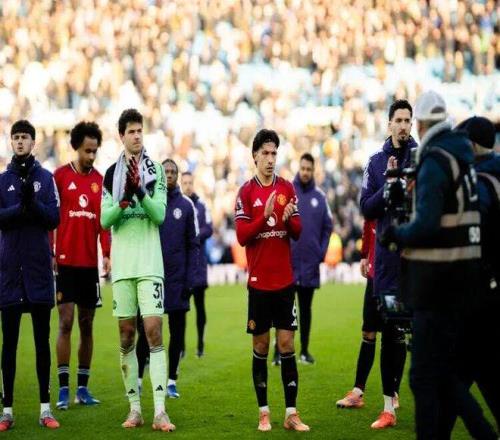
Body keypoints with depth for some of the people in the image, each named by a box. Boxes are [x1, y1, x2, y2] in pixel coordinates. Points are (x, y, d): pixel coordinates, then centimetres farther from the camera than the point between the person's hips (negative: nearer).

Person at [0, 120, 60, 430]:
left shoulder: (46, 178, 6)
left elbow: (55, 218, -3)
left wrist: (33, 203, -18)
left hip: (40, 267, 0)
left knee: (42, 340, 3)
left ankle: (46, 408, 7)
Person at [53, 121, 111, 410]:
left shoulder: (100, 180, 8)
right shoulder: (60, 177, -1)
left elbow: (104, 221, 8)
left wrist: (107, 254, -4)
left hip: (90, 262, 4)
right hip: (66, 261, -4)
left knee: (87, 325, 7)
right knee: (66, 323, -6)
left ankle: (83, 387, 14)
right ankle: (64, 389, -3)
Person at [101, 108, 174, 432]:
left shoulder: (156, 171, 4)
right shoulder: (111, 174, 9)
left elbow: (160, 214, -5)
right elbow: (104, 220, 1)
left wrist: (140, 191, -20)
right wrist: (124, 199, -16)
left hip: (149, 264, -2)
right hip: (122, 264, 2)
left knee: (154, 331, -9)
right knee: (126, 335, 4)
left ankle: (160, 411, -13)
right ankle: (135, 409, 11)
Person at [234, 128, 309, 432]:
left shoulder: (287, 189, 6)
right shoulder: (246, 192, -1)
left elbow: (298, 233, 5)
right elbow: (242, 236, -9)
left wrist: (290, 219, -16)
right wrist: (265, 216, -23)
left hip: (285, 281, 2)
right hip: (259, 281, -2)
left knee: (287, 344, 1)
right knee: (261, 346, 3)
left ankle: (292, 413, 2)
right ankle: (264, 412, 10)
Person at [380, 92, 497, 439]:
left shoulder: (434, 163, -16)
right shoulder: (465, 159, 11)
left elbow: (426, 226, -24)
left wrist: (395, 235, -7)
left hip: (439, 277, -9)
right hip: (463, 275, 9)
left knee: (426, 377, -2)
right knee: (444, 373, 14)